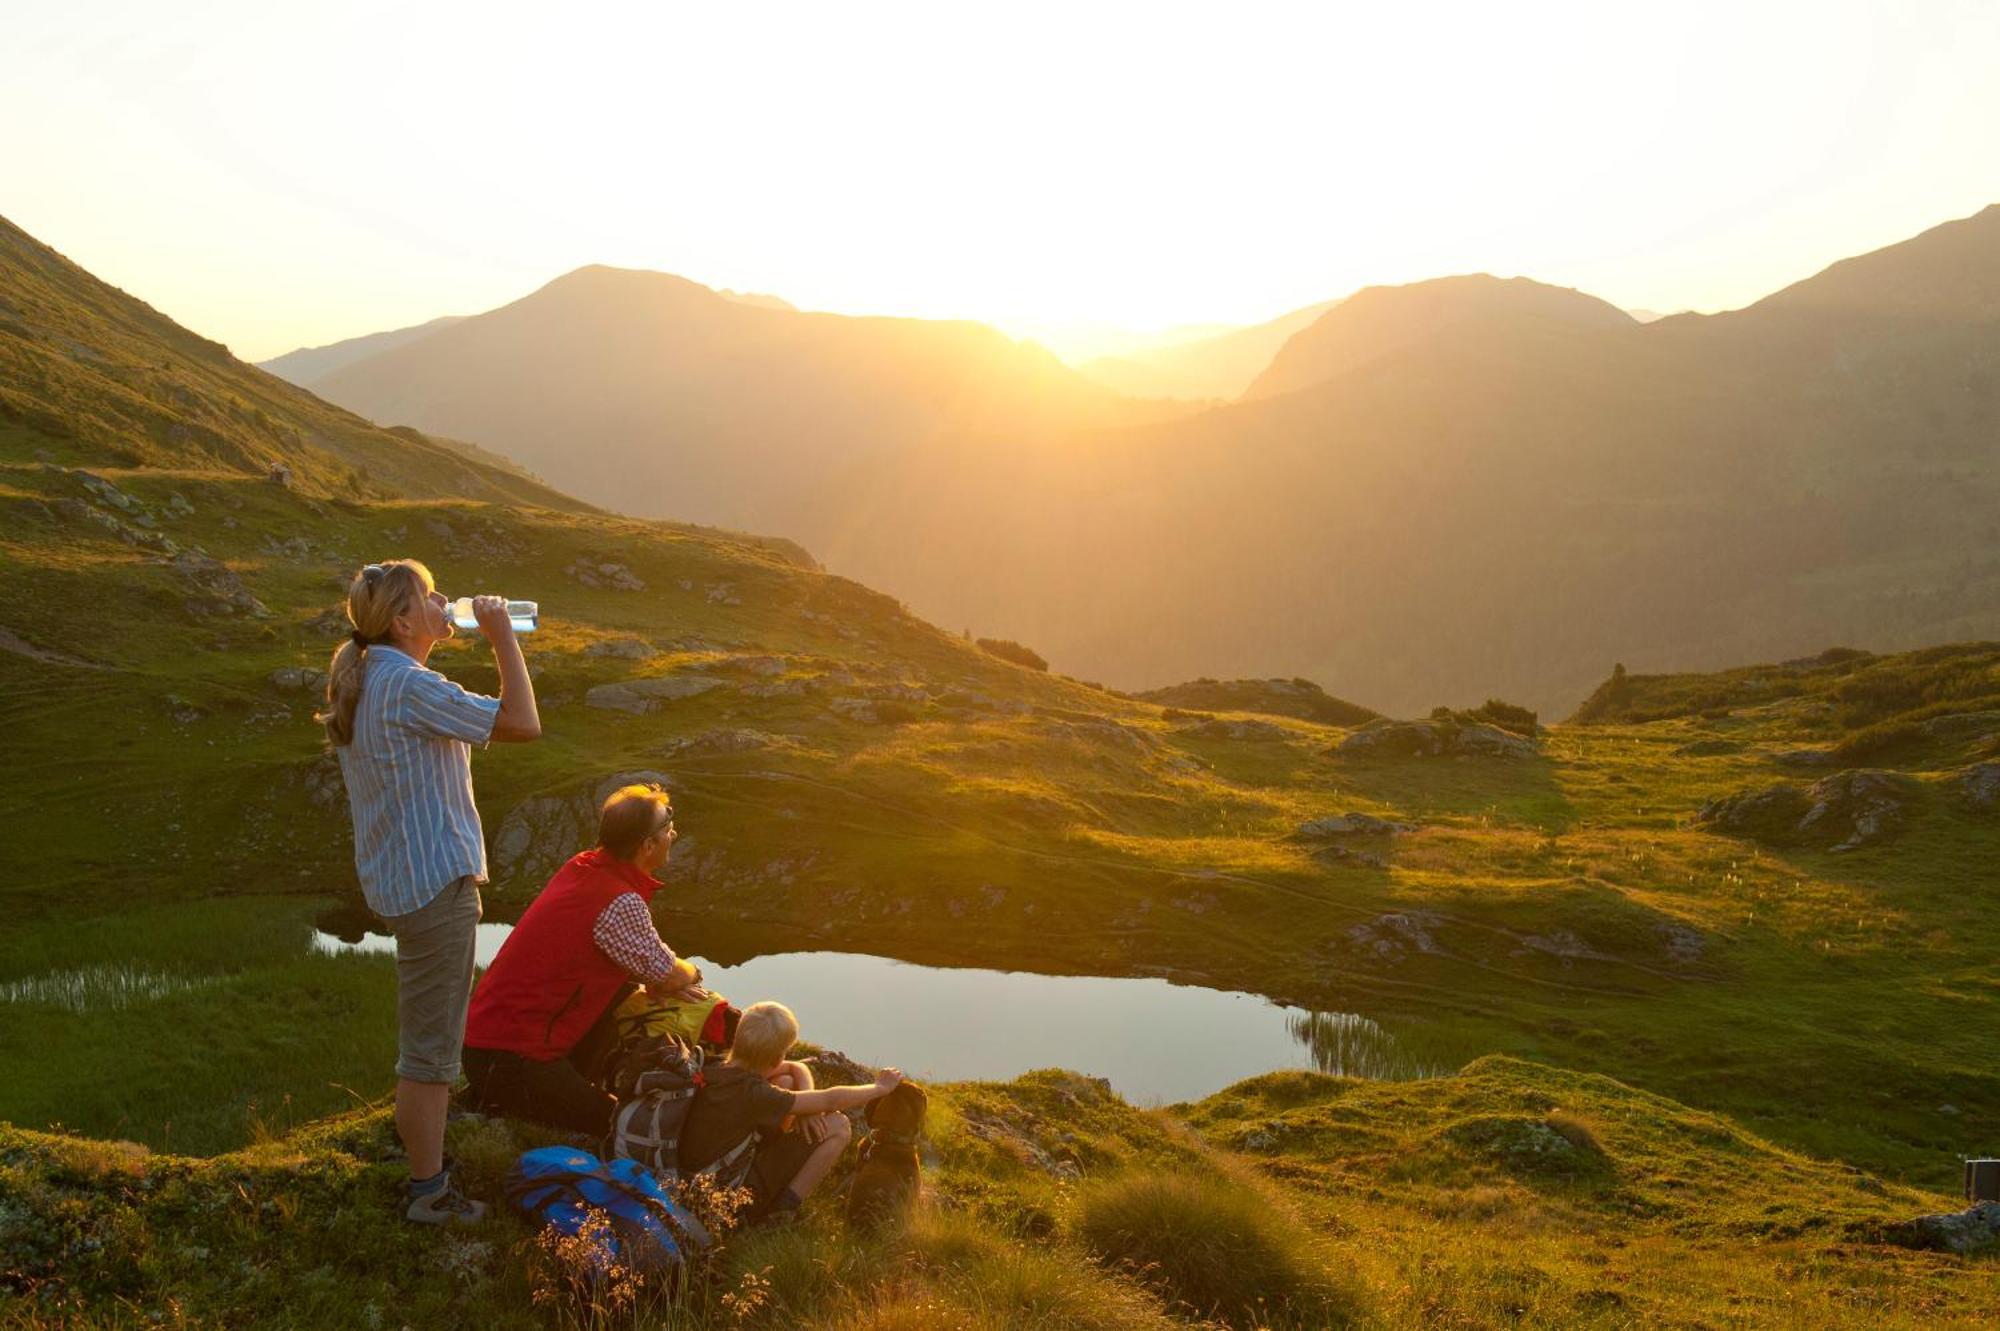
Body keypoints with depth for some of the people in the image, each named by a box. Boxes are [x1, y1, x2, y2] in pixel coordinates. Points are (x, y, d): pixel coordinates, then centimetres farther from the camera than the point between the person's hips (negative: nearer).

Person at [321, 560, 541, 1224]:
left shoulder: (361, 680, 10)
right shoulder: (409, 686, -21)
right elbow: (522, 723, -23)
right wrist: (502, 635, -16)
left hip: (394, 877, 11)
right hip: (434, 881, -11)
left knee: (425, 1034, 24)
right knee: (430, 1043, -1)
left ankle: (429, 1158, 37)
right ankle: (428, 1190, 9)